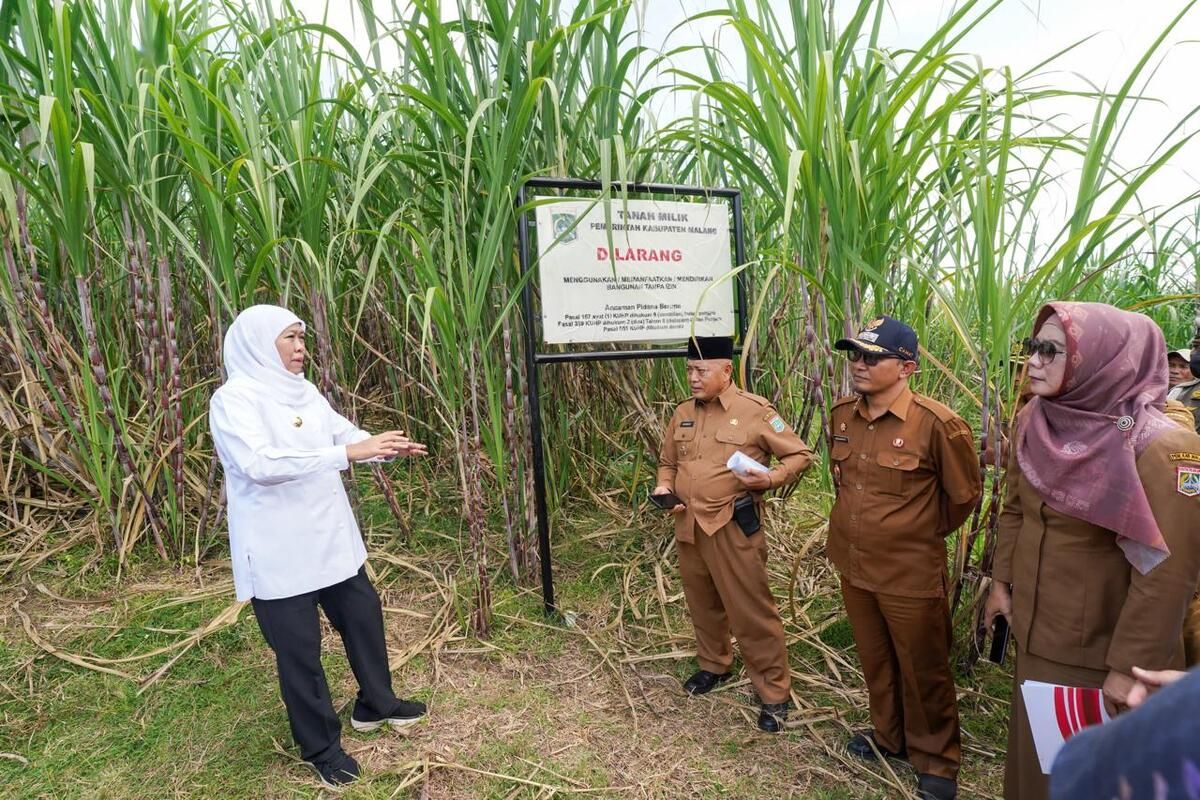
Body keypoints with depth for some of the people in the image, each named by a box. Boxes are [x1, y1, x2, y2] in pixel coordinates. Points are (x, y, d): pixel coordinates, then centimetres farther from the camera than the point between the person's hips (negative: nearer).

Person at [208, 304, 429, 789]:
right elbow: (260, 464, -31)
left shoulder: (302, 390, 6)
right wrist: (349, 452, -36)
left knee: (363, 616, 19)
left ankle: (375, 704, 42)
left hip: (330, 537, 8)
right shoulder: (233, 400, -17)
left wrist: (388, 447, -10)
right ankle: (320, 747, 29)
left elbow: (344, 432, 10)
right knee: (298, 649, 8)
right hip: (278, 551, -7)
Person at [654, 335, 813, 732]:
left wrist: (769, 478, -20)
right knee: (702, 603, 21)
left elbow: (800, 455, -3)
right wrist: (664, 487, -1)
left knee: (751, 611, 1)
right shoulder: (683, 413, 7)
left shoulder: (755, 411, -10)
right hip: (688, 526, 6)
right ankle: (713, 664, 45)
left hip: (733, 528, -6)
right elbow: (668, 461, 19)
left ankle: (774, 693, 19)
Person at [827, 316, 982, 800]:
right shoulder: (842, 415, -2)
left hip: (911, 575, -5)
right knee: (875, 662, 23)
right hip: (853, 567, 6)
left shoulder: (936, 424, -21)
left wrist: (925, 534, 5)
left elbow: (966, 493, -6)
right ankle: (889, 736, 47)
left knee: (924, 672, 14)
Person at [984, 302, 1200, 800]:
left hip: (1102, 647, -5)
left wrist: (1131, 667, -18)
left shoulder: (1159, 448, -23)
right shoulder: (1033, 422, -5)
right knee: (1035, 752, 23)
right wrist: (1002, 581, 10)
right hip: (1036, 631, 5)